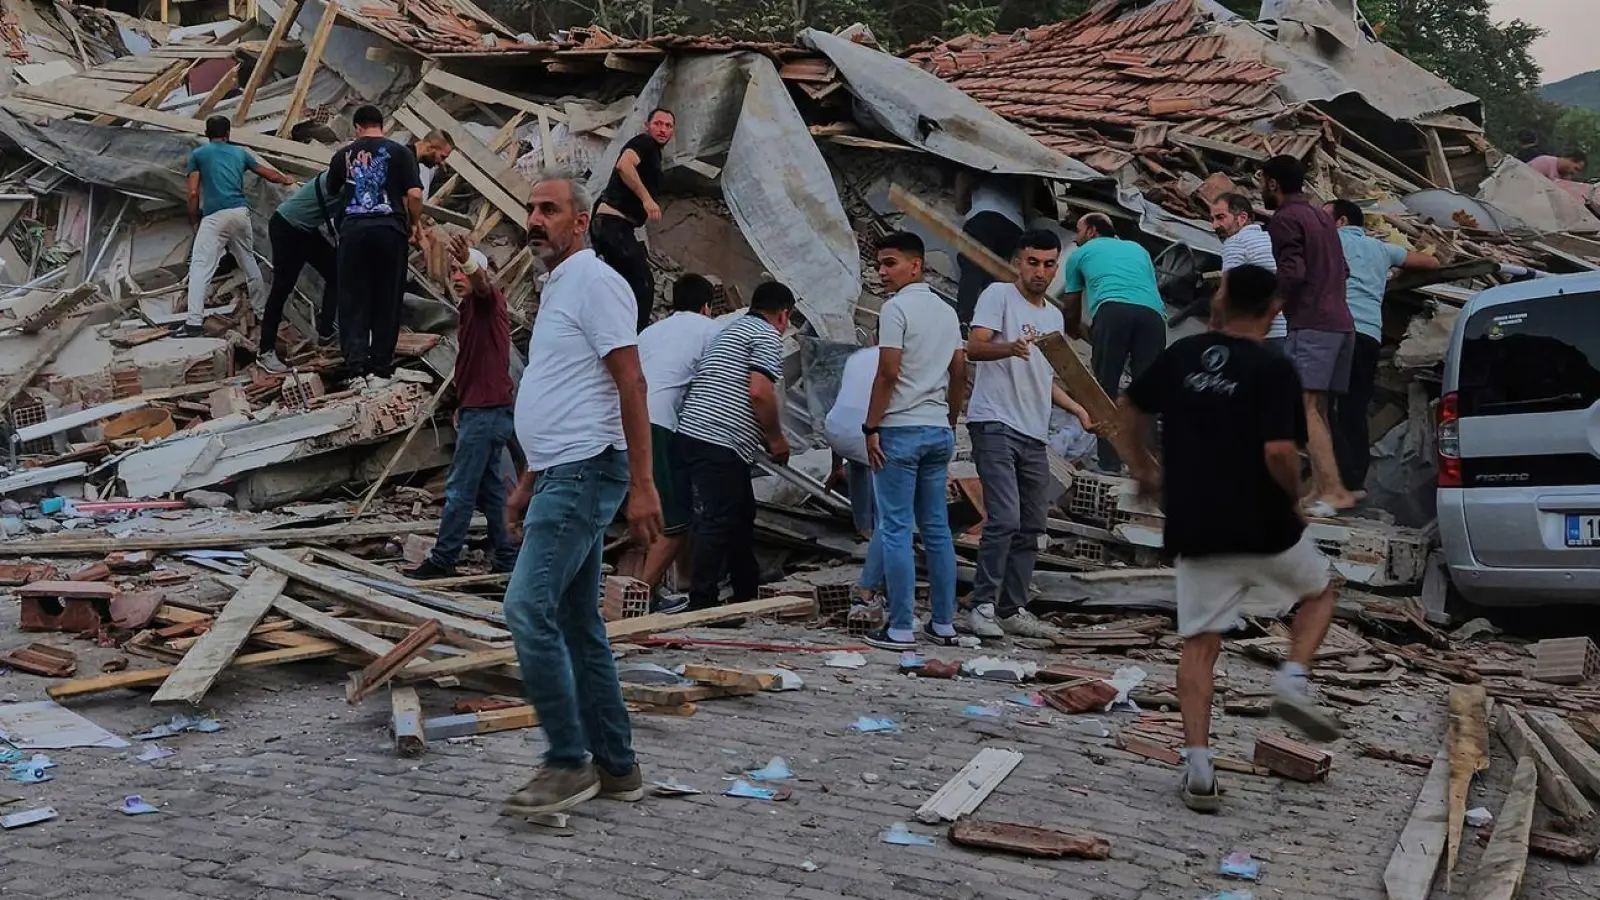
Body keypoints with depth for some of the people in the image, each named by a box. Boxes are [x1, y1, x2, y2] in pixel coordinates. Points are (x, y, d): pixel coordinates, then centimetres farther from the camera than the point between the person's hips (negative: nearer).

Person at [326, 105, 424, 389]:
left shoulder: (344, 154, 10)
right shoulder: (400, 152, 3)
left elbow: (332, 190, 24)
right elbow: (414, 194, -5)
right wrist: (416, 224, 10)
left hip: (354, 229, 1)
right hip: (390, 228, -1)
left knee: (353, 301, 6)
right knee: (387, 301, 6)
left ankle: (357, 368, -4)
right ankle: (381, 369, 7)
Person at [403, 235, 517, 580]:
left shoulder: (489, 300, -6)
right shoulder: (470, 309, 21)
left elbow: (482, 283, -32)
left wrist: (468, 260, -53)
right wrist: (462, 406, 18)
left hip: (486, 412, -10)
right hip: (482, 411, 10)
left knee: (460, 490, -6)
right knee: (489, 490, 11)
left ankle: (442, 560, -1)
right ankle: (506, 557, 14)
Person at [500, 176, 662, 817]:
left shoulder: (594, 282, -9)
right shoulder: (556, 289, 22)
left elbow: (631, 385, -16)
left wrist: (642, 486, -22)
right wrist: (527, 483, 26)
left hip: (585, 472, -11)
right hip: (560, 475, 11)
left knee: (528, 608, -16)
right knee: (578, 625, 11)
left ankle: (569, 763, -9)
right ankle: (615, 767, 17)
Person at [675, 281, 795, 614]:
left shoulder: (732, 330, 26)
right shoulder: (768, 337, -5)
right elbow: (759, 392, -18)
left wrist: (763, 438, 32)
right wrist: (776, 438, -5)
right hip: (718, 442, -10)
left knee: (741, 515, 18)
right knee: (718, 522, -8)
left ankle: (747, 596, 26)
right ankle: (701, 603, -7)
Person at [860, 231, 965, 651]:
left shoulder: (896, 308, -9)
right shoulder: (947, 311, 14)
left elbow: (888, 373, -16)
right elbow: (959, 373, 15)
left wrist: (871, 427, -11)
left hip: (900, 429, -7)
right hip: (939, 430, 7)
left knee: (896, 530, -4)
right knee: (937, 529, 11)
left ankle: (901, 628, -5)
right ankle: (943, 623, 14)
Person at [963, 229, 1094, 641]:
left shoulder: (1054, 317, 21)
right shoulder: (999, 295, -2)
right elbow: (974, 347, -16)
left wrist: (1078, 410, 17)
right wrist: (1011, 348, -35)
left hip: (1034, 434, 8)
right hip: (995, 424, -8)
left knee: (1031, 526, 9)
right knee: (1004, 519, -17)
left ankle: (1013, 610, 17)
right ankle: (982, 607, -9)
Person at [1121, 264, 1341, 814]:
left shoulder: (1182, 355, 4)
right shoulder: (1274, 370, -11)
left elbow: (1129, 412, 14)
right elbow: (1279, 452, -20)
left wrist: (1143, 470, 28)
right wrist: (1294, 500, -2)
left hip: (1194, 529, 3)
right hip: (1262, 526, -3)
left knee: (1199, 644, 8)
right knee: (1319, 592, 25)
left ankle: (1198, 766, 1)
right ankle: (1293, 679, 3)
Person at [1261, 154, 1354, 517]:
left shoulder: (1284, 219, -5)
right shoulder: (1321, 216, 22)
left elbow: (1292, 273, -18)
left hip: (1310, 324, -9)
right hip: (1341, 324, 9)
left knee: (1305, 407, -14)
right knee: (1319, 411, 10)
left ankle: (1334, 491, -23)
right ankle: (1320, 488, 6)